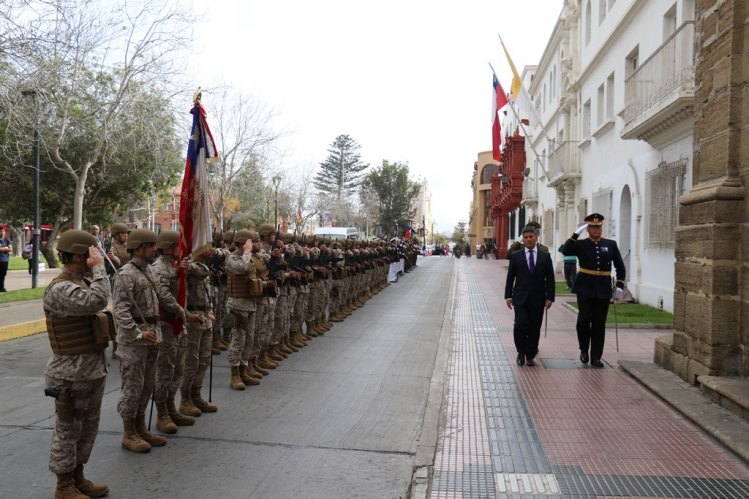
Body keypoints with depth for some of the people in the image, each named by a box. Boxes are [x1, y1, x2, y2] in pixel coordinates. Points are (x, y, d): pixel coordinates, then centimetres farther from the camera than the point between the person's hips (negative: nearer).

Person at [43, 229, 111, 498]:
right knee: (68, 430, 5)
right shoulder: (60, 289, -19)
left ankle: (78, 477, 33)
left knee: (88, 427, 18)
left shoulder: (85, 281, 10)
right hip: (71, 374, -9)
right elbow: (97, 301, -35)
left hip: (94, 369, 9)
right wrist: (98, 268, -24)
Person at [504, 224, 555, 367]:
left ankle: (530, 356, 18)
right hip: (521, 298, -1)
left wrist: (549, 297, -3)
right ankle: (521, 353, 8)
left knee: (534, 328, 5)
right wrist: (508, 295, -2)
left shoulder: (545, 256, 5)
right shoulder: (515, 256, 4)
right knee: (520, 324, -13)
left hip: (538, 299, 1)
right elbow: (510, 277, 5)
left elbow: (550, 279, 5)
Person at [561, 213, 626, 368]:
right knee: (583, 319, -10)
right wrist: (576, 233, -18)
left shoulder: (611, 244, 7)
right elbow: (565, 251, -18)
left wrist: (619, 286, 2)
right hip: (585, 288, -2)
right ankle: (584, 349, 14)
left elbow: (620, 267, 11)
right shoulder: (581, 244, 1)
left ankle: (596, 357, 13)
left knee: (599, 324, 5)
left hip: (603, 290, 2)